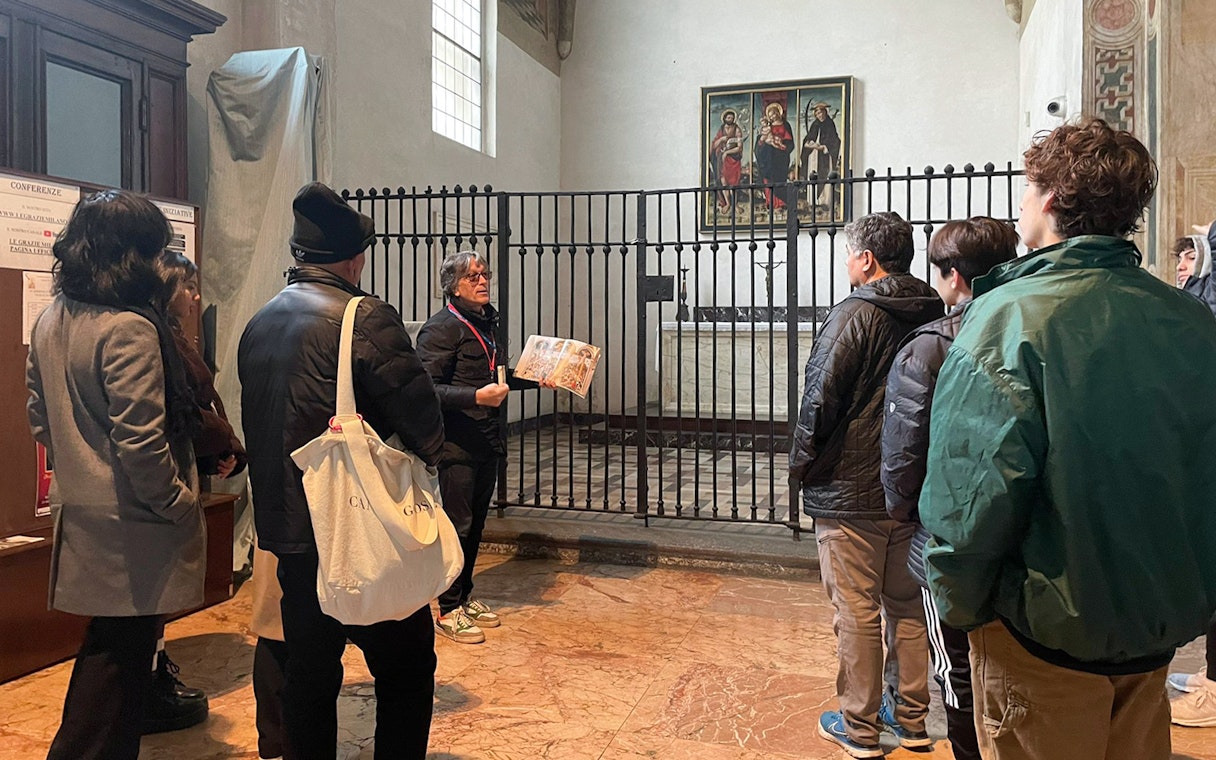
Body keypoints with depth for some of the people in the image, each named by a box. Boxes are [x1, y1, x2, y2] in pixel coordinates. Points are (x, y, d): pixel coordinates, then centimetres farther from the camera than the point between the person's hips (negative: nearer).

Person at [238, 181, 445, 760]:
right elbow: (421, 419, -16)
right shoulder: (366, 316, -15)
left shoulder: (258, 324, 8)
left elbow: (258, 424, 13)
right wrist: (427, 451, 5)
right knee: (406, 669, 7)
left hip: (286, 529, 7)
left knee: (308, 672, 17)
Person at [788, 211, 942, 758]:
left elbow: (820, 401, -14)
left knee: (856, 613, 4)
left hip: (850, 490, -6)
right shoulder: (933, 318, 5)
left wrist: (801, 467, -1)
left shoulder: (854, 316, -14)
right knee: (907, 605, 16)